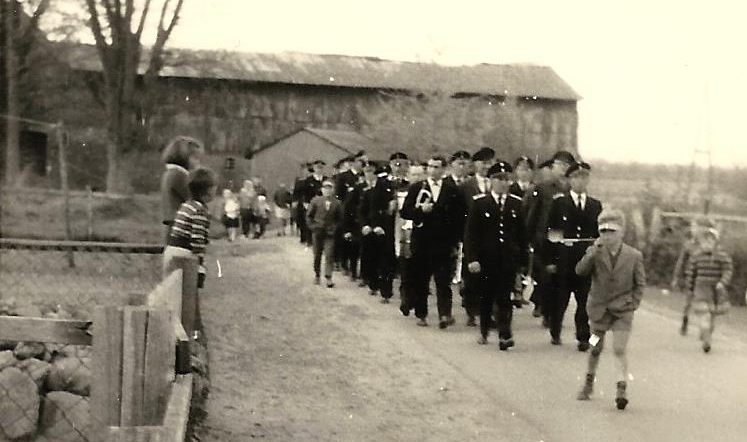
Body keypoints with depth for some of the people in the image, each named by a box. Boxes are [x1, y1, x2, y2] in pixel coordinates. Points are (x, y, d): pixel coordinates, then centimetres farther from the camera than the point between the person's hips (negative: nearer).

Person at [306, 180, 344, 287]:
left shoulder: (337, 203, -2)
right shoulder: (315, 201, -1)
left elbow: (339, 219, 8)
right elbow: (309, 216, 6)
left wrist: (334, 228, -4)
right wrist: (312, 226, -3)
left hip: (329, 234, -1)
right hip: (317, 232, 1)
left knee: (329, 255, -9)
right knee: (317, 255, 11)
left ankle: (328, 278, -10)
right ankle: (317, 275, 26)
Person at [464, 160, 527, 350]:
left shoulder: (516, 203, 5)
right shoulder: (479, 203, -1)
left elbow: (522, 233, 9)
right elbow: (470, 233, -5)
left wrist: (522, 258, 6)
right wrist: (472, 259, -13)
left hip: (509, 259, 0)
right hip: (486, 259, 0)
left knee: (504, 298, -7)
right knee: (486, 297, 12)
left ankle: (505, 335, -12)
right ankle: (484, 332, 28)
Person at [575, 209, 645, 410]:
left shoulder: (634, 256, -2)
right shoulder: (594, 252, -2)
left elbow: (640, 283, 6)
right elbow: (580, 271, -16)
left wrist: (633, 305, -3)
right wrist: (594, 252, -26)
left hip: (622, 310, -1)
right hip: (599, 308, 1)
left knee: (620, 348, -12)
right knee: (596, 348, 12)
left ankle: (622, 387, -11)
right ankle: (589, 383, 31)